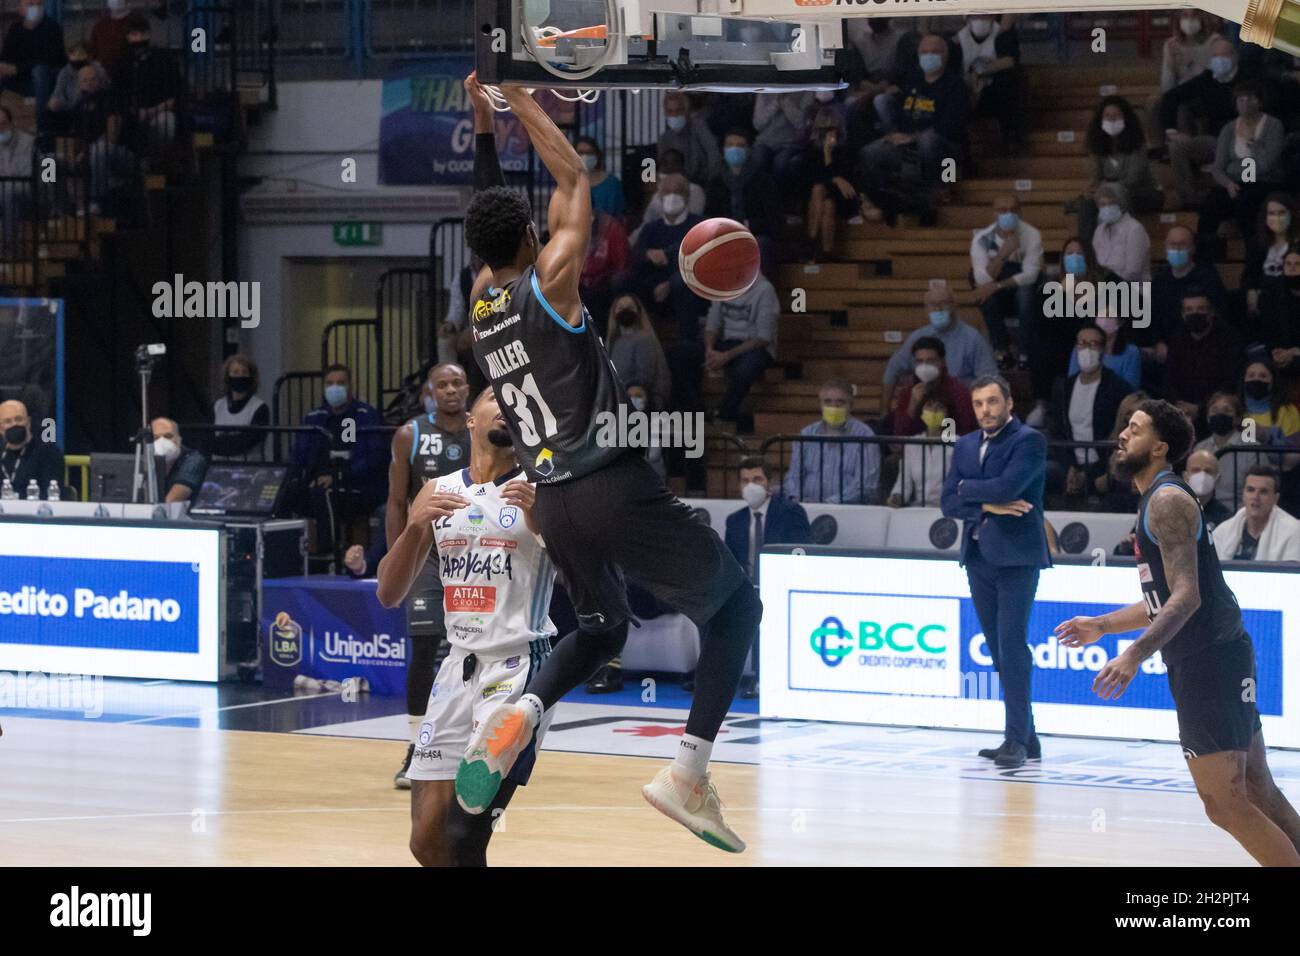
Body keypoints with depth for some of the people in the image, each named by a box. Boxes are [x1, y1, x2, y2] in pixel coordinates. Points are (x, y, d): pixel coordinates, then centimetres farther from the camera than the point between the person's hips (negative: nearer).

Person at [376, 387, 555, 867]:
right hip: (458, 665, 5)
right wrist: (416, 526, -8)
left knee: (464, 836, -16)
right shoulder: (437, 492, 12)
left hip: (518, 666, -5)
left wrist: (542, 520, -24)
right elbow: (389, 594, 9)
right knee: (427, 841, 4)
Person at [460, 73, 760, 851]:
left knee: (602, 628, 28)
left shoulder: (480, 303, 9)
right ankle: (690, 772, -7)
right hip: (616, 489, -7)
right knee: (736, 603, 9)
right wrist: (521, 100, 10)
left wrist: (483, 121, 29)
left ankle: (520, 715, -5)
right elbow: (575, 179, 1)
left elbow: (489, 216, 26)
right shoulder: (549, 284, -8)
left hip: (555, 503, 7)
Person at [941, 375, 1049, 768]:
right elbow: (948, 502, 7)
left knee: (1012, 646, -13)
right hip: (978, 558, 7)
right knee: (999, 651, 8)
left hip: (1016, 557, -7)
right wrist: (987, 505, -10)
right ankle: (1026, 737, 13)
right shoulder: (965, 446, 14)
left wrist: (967, 488, -4)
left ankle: (1017, 739, -14)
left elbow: (1007, 486, -20)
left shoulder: (1029, 441, -6)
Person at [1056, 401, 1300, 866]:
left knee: (1224, 802, -9)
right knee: (1259, 794, 13)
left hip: (1210, 661, -10)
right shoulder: (1158, 500, 18)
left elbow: (1187, 596, -23)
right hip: (1209, 658, 10)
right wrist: (1101, 626, 27)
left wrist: (1134, 654, -30)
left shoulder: (1167, 501, -14)